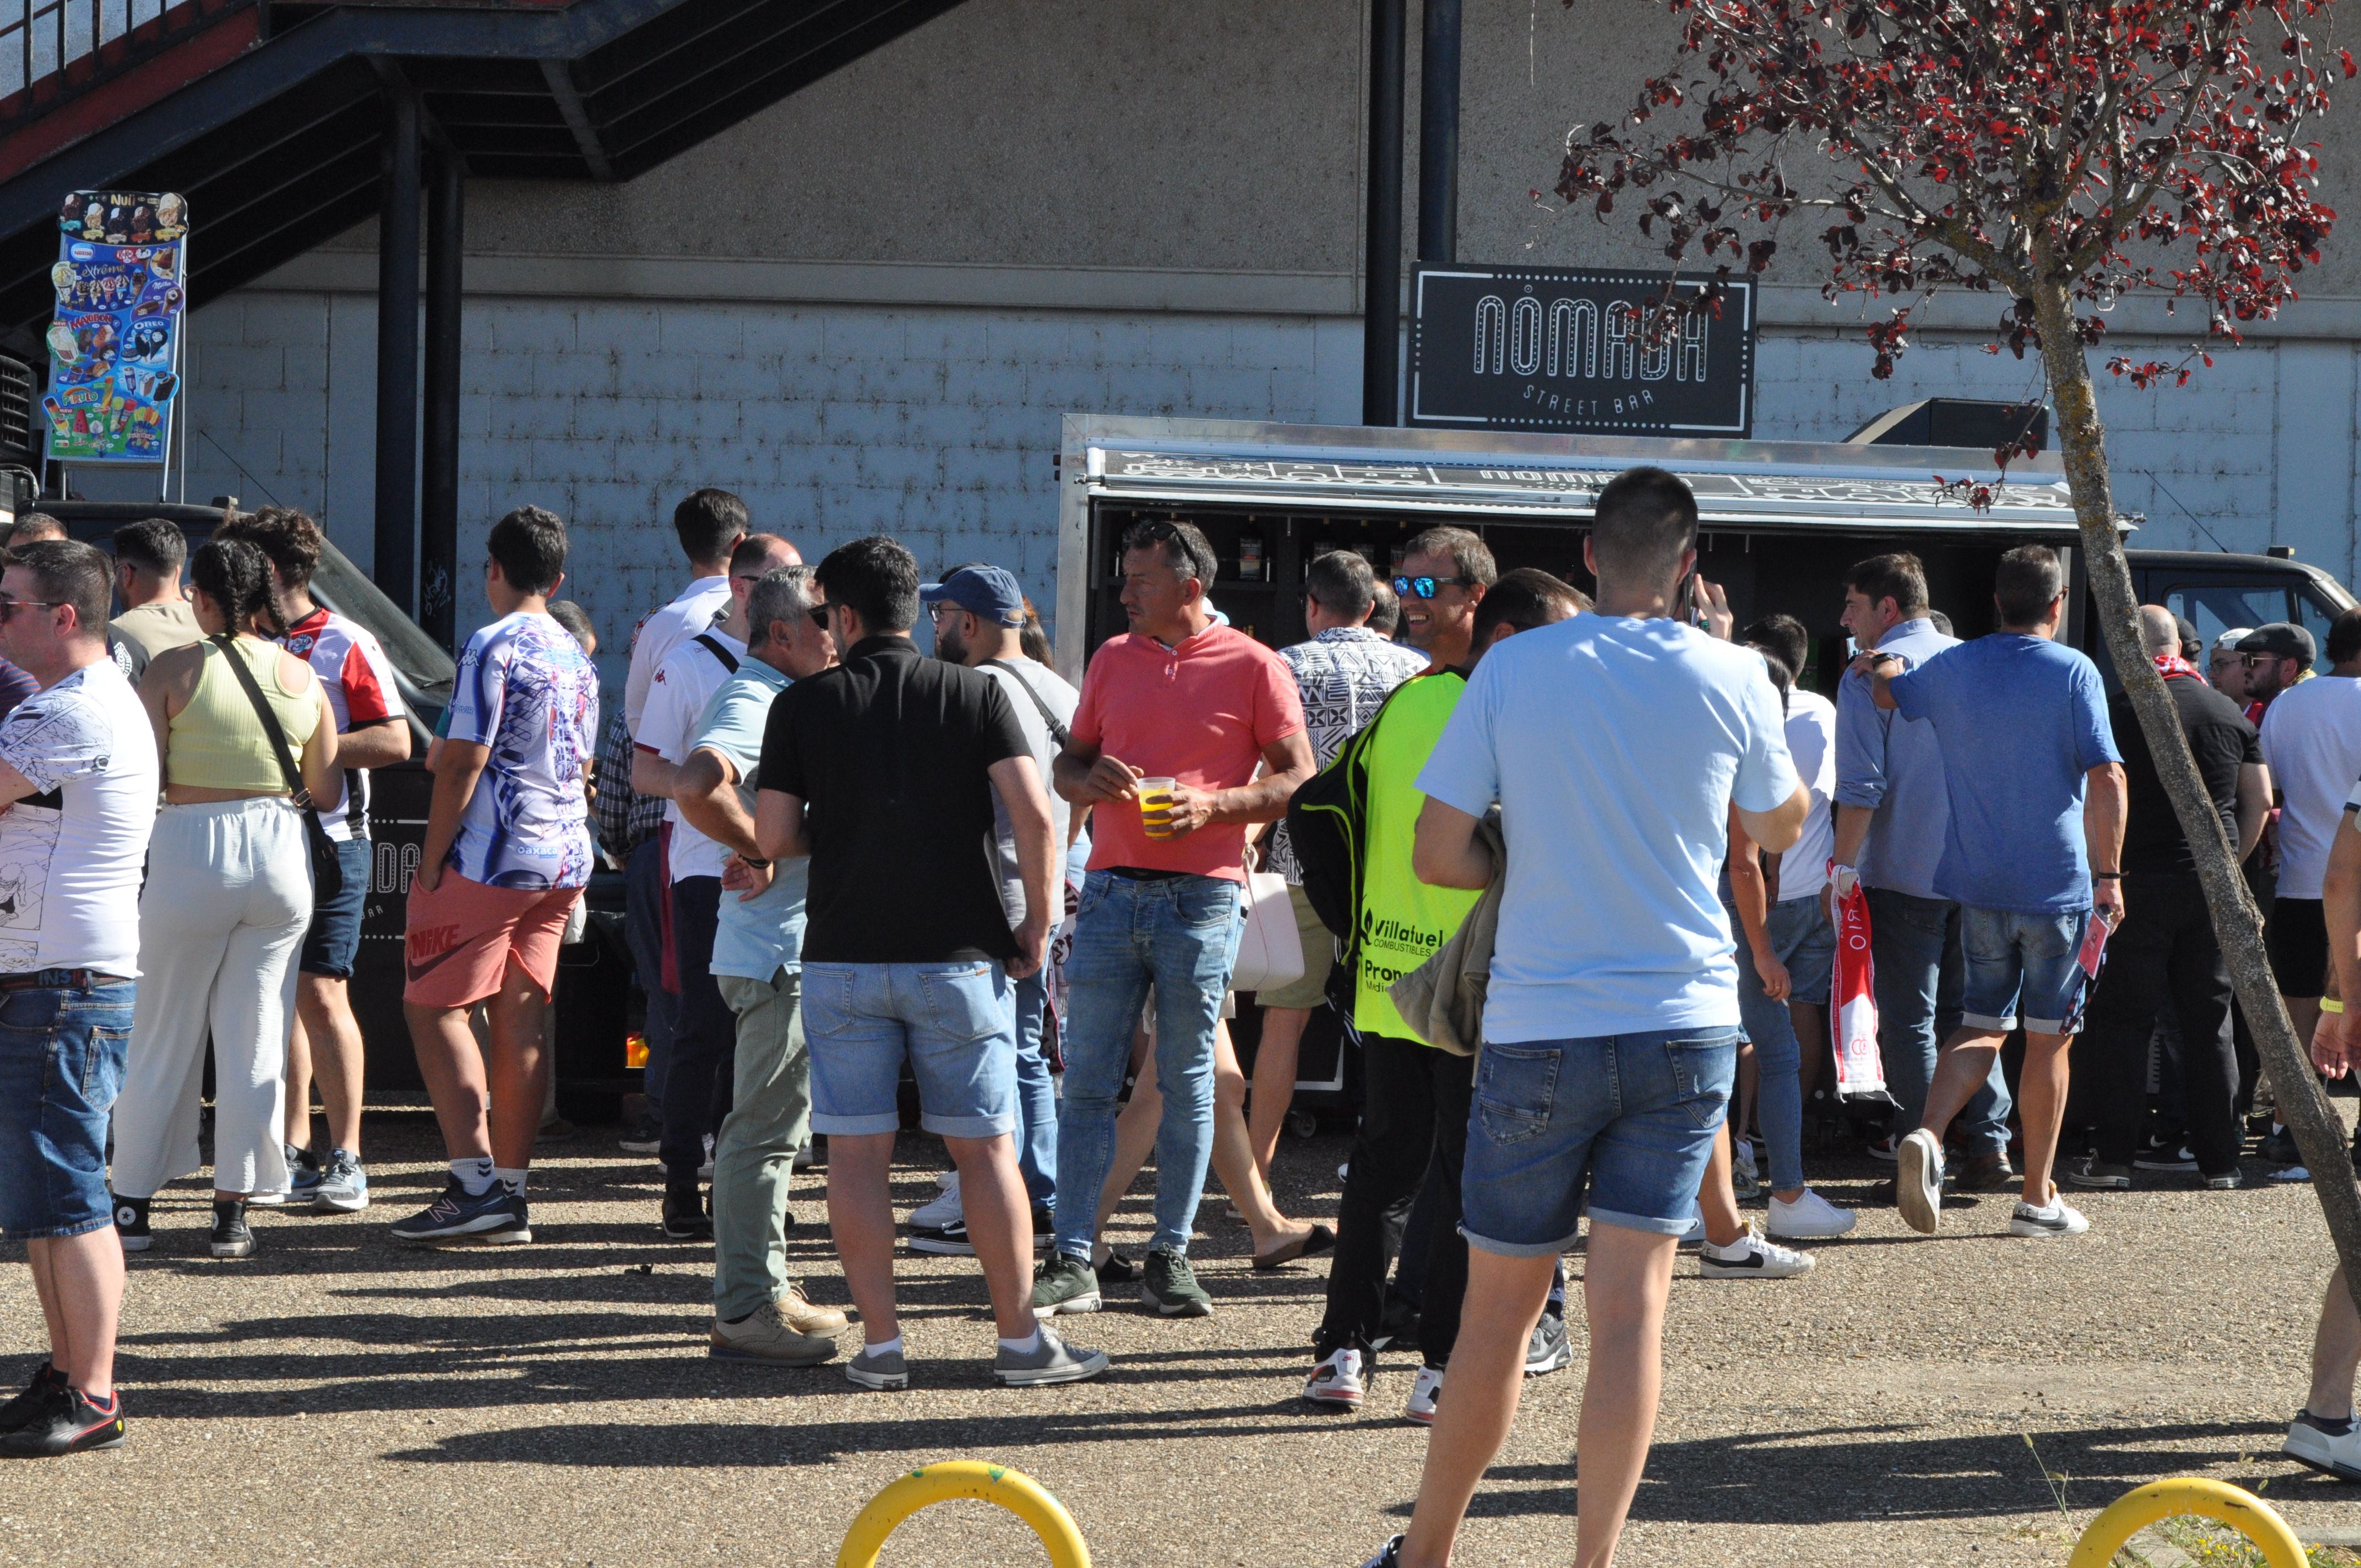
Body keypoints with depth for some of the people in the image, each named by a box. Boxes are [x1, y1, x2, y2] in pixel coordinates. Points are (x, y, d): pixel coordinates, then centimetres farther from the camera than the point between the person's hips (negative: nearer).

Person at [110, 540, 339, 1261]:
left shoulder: (174, 669, -7)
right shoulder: (303, 678, 3)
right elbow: (328, 791, 6)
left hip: (190, 856, -2)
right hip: (281, 854, 3)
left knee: (162, 1040, 9)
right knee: (255, 1041, 8)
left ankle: (132, 1206, 12)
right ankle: (233, 1213, 9)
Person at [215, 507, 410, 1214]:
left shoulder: (346, 645, -6)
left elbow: (394, 741, -11)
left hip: (329, 844, -6)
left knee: (321, 996, -7)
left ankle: (345, 1159, -2)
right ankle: (294, 1151, 15)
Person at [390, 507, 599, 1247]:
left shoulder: (493, 647, -11)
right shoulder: (579, 658, 14)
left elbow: (462, 764, -15)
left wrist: (432, 858, -10)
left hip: (491, 856, -8)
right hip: (566, 859, 8)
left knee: (435, 1008, -2)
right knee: (519, 1022, 9)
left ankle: (475, 1184, -12)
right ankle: (511, 1195, 9)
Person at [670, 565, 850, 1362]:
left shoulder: (775, 700, 18)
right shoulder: (750, 703, -16)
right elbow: (695, 786, -34)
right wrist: (759, 854, -22)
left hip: (793, 950, 11)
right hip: (778, 950, -11)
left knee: (773, 1126, 16)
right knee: (765, 1127, -8)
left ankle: (761, 1291, 24)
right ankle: (749, 1310, -6)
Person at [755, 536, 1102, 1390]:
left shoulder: (803, 705, 0)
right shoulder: (975, 693, 1)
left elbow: (773, 837, -2)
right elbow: (1034, 813, -9)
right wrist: (1037, 923, 1)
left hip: (843, 958, 0)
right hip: (958, 953, 0)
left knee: (856, 1152, 5)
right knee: (985, 1147, 6)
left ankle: (881, 1343, 3)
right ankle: (1021, 1341, 9)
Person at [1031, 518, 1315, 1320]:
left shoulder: (1254, 667, 1)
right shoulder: (1112, 660, 14)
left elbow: (1298, 780, -1)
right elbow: (1068, 763, 19)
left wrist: (1212, 805, -15)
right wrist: (1087, 779, -5)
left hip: (1201, 899, -3)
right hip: (1111, 891, 3)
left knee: (1187, 1085, 3)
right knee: (1087, 1081, -1)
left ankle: (1171, 1256, 11)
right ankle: (1072, 1262, 0)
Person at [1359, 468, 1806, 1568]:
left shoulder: (1512, 669, -5)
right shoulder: (1730, 678, -2)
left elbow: (1435, 855, -4)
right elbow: (1782, 826, 17)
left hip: (1539, 1029, 0)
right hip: (1684, 1023, 1)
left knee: (1499, 1305, 9)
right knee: (1631, 1306, 0)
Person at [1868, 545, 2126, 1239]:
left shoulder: (1951, 669, 5)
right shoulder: (2073, 672, -9)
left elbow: (1889, 690, 26)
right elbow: (2106, 778, -15)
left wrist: (1882, 664, 49)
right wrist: (2110, 873, -10)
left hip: (1978, 884, 4)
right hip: (2057, 884, -4)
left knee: (1983, 1025, 13)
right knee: (2048, 1038, 6)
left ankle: (1927, 1135, -13)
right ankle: (2038, 1199, 10)